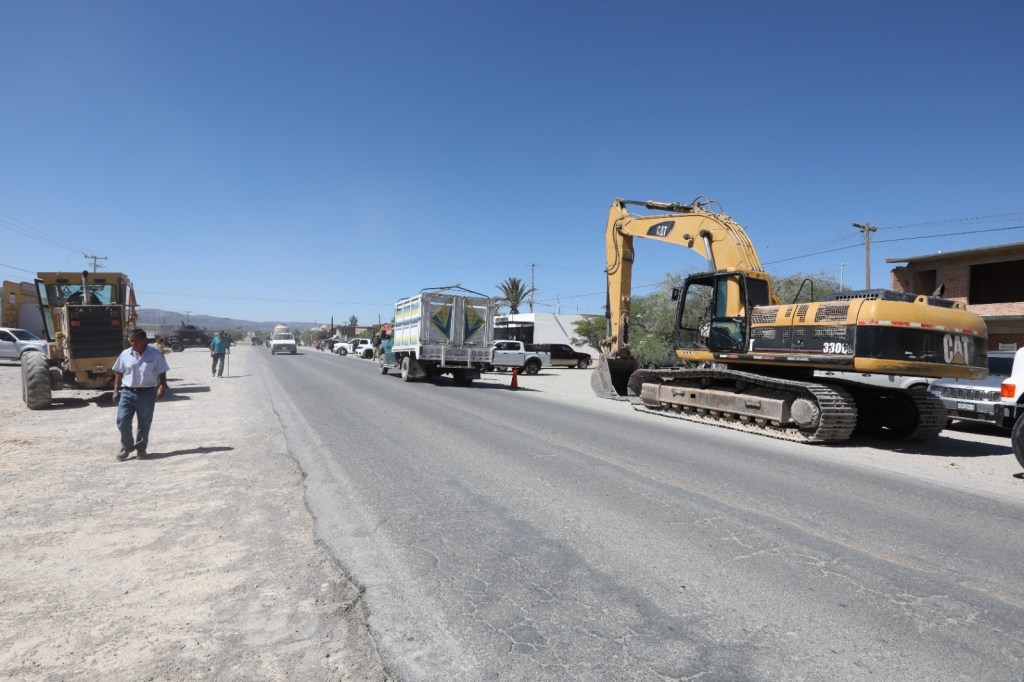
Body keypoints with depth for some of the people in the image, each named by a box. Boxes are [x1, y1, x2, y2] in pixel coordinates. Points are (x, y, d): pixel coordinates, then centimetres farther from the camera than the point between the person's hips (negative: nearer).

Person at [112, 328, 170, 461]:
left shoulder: (155, 355, -3)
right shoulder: (125, 354, 4)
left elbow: (162, 374, -1)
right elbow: (119, 373, 10)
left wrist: (162, 389, -12)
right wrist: (116, 391, 4)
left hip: (147, 394, -2)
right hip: (127, 392, 2)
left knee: (144, 424, 6)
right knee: (122, 421, -4)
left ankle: (140, 449, 21)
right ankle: (126, 447, 17)